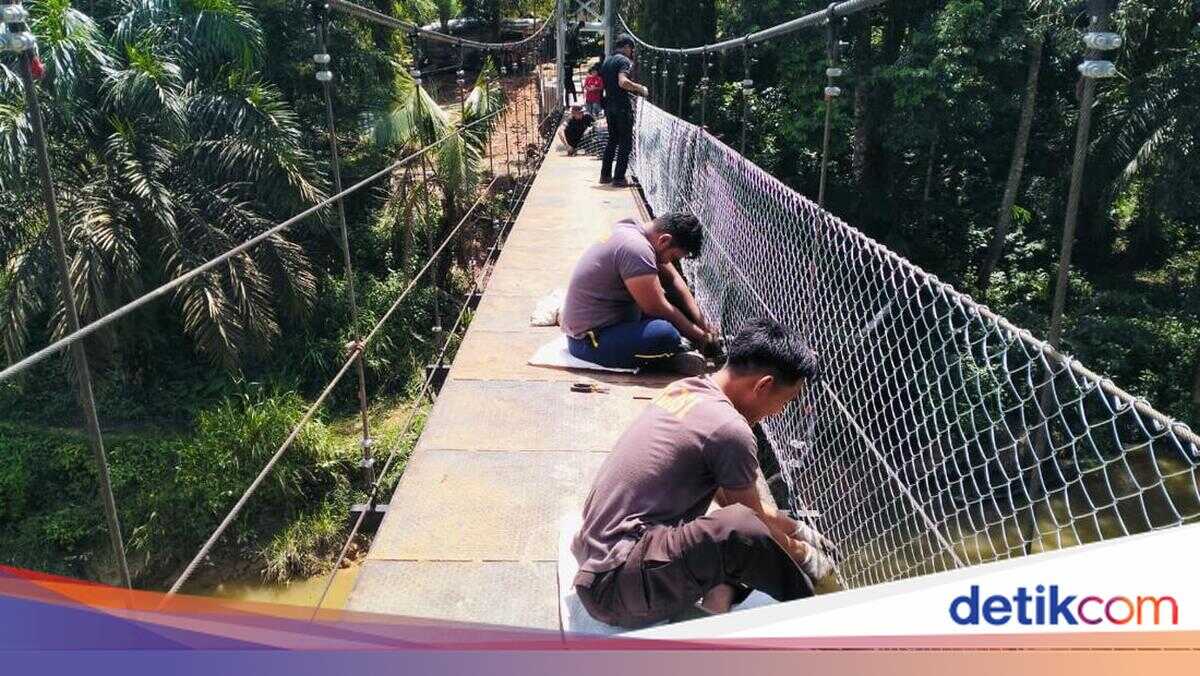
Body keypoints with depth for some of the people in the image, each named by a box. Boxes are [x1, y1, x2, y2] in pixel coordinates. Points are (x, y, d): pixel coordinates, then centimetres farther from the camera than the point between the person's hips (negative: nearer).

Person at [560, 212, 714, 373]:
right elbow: (658, 309, -22)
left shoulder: (634, 229, 5)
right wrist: (701, 337, -10)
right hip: (588, 342, -11)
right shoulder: (636, 250, -26)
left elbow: (674, 279, 9)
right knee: (665, 334, -32)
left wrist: (702, 323, 0)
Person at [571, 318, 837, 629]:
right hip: (615, 587, -10)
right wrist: (805, 556, 18)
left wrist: (799, 530, 27)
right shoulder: (730, 429, -18)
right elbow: (752, 519, -2)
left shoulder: (683, 390, 7)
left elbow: (729, 498, 19)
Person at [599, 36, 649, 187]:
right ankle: (619, 178, -4)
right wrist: (640, 88, -15)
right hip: (623, 106, -8)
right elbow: (623, 82, -27)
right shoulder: (624, 60, -10)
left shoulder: (606, 61, 16)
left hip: (609, 105, 8)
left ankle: (605, 175, 18)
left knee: (612, 140, 17)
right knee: (625, 142, -2)